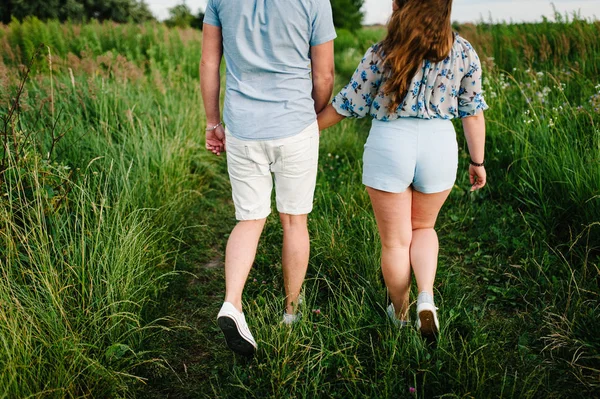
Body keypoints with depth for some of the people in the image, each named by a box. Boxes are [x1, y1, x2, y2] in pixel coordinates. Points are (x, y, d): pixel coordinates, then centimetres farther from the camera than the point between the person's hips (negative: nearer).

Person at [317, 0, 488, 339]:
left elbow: (347, 105, -3)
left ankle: (400, 314, 31)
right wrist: (477, 162, 16)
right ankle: (427, 297, 4)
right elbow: (473, 111, 4)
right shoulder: (464, 52, -2)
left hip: (389, 145, -2)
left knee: (395, 240, 13)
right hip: (439, 145, 3)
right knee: (423, 227, 25)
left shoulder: (381, 55, -10)